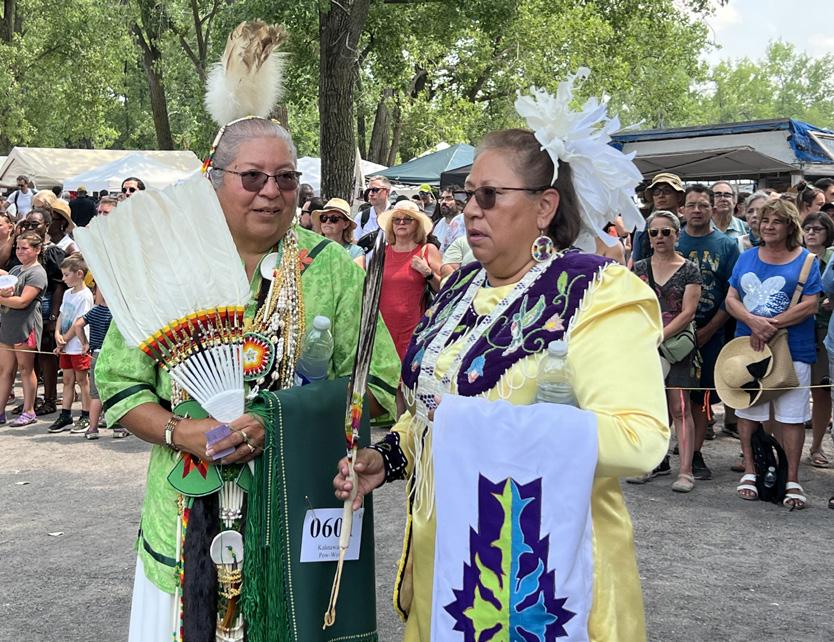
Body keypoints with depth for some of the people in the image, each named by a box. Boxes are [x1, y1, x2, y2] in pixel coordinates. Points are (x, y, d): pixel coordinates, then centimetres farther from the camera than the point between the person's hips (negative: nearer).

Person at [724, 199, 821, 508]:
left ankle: (792, 480, 5)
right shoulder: (747, 258, 10)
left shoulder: (805, 260, 1)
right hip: (747, 347, 3)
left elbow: (810, 305, -7)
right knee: (747, 411, 8)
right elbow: (731, 300, 5)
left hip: (792, 350, -3)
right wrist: (754, 322, -15)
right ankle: (750, 471, 20)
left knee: (791, 416, -2)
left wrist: (771, 326, -17)